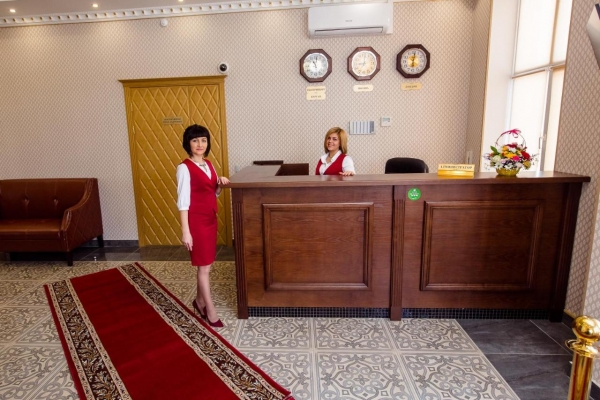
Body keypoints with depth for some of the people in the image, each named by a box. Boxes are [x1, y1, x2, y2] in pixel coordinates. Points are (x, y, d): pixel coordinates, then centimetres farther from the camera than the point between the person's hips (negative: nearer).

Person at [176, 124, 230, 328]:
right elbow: (183, 202, -16)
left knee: (206, 264, 16)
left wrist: (220, 184, -4)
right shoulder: (184, 168, -13)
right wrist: (185, 231, -18)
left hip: (210, 219, 8)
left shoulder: (208, 164, 9)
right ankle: (210, 310, 14)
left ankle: (199, 300, 35)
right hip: (196, 221, -7)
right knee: (204, 266, 1)